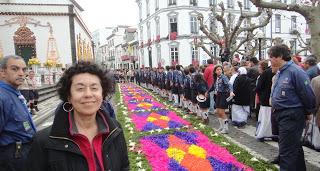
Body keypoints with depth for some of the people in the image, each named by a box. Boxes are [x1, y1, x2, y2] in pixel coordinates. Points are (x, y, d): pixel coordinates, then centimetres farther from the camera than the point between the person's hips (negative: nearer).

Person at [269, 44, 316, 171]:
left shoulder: (295, 71, -19)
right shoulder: (279, 73, 9)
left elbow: (308, 95, -14)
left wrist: (308, 113, -2)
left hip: (292, 116, -9)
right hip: (281, 115, 10)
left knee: (287, 152, -5)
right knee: (295, 147, 25)